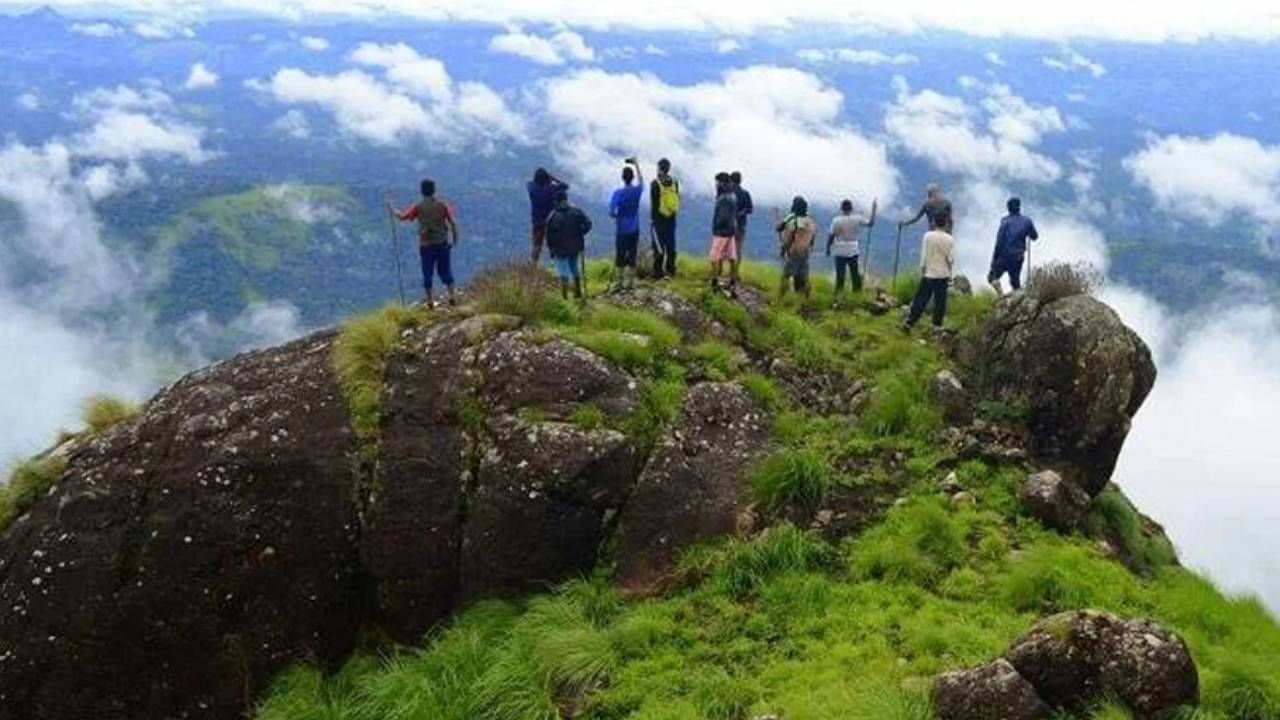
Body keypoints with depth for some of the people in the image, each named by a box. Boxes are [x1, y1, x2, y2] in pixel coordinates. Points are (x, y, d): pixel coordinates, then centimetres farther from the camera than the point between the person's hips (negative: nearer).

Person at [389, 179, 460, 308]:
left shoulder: (418, 208, -8)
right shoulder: (442, 205, -5)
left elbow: (402, 217, -3)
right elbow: (453, 223, -6)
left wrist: (392, 209, 14)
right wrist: (455, 238, 7)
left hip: (426, 245, -1)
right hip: (443, 243, 1)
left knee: (427, 273, 9)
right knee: (445, 271, 12)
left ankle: (430, 301, 12)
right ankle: (451, 296, 9)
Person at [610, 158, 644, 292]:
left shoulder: (618, 193, -15)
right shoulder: (637, 190, -3)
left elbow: (611, 212, -17)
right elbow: (641, 182, 22)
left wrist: (617, 217, 5)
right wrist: (637, 165, 28)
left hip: (623, 230, -4)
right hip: (635, 229, 4)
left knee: (620, 257, 4)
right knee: (632, 256, 9)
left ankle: (621, 283, 6)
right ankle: (630, 283, 14)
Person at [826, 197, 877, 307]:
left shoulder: (836, 220, -8)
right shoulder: (857, 219, -5)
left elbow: (831, 236, -6)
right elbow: (871, 223, 5)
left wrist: (828, 248, 8)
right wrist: (873, 208, 12)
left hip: (840, 252, -1)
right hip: (853, 252, 1)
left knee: (840, 277, 1)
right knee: (855, 274, 12)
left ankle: (837, 300, -1)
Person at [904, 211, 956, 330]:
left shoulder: (928, 236, -6)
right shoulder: (950, 239, -5)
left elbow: (924, 256, -4)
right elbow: (951, 259, -2)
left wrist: (922, 272, 4)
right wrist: (950, 274, 11)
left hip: (929, 274, 0)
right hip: (943, 275, 0)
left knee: (920, 299, 3)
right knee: (940, 302, 8)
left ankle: (910, 323, -2)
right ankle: (937, 325, 10)